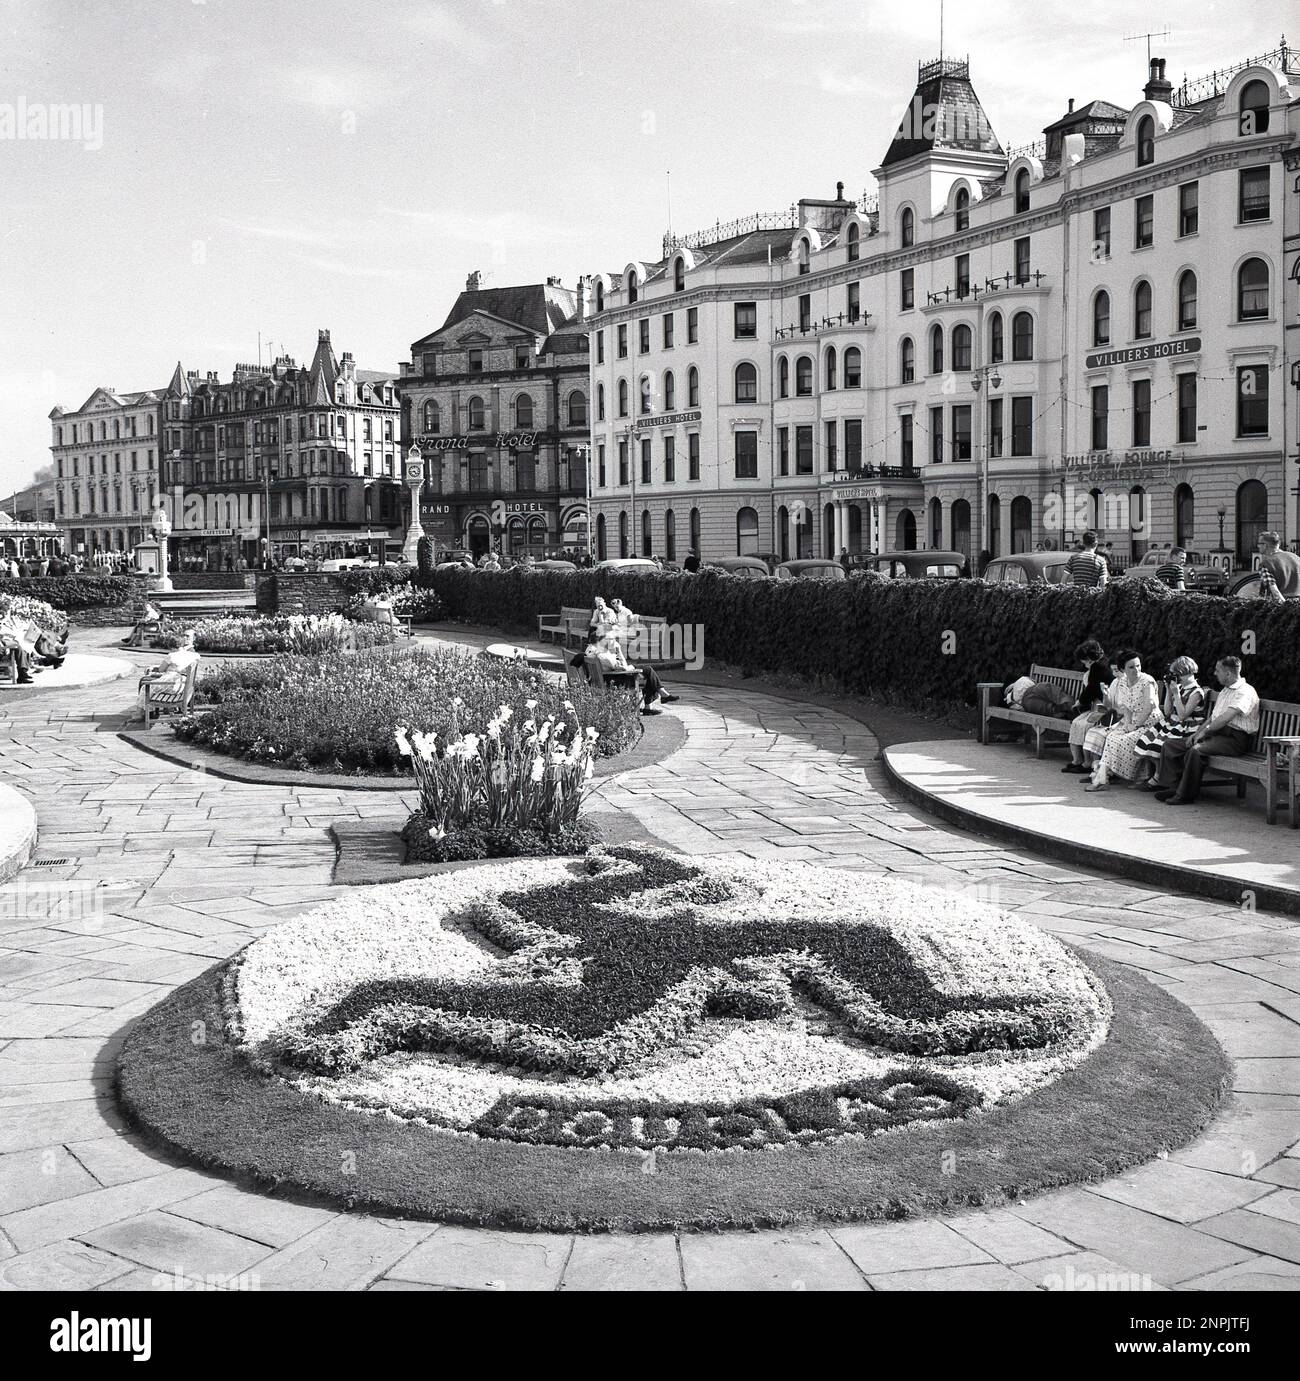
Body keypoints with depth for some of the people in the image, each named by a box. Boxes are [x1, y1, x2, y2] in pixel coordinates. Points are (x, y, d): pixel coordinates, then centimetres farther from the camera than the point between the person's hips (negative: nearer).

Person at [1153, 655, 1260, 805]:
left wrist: (1205, 731, -14)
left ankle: (1186, 794, -26)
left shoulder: (1245, 692, -11)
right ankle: (1172, 787, -6)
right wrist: (1197, 732, 8)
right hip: (1215, 733, 10)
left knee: (1195, 750, -36)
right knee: (1169, 745, -2)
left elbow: (1225, 718, -22)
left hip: (1234, 738, -10)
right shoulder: (1225, 691, 23)